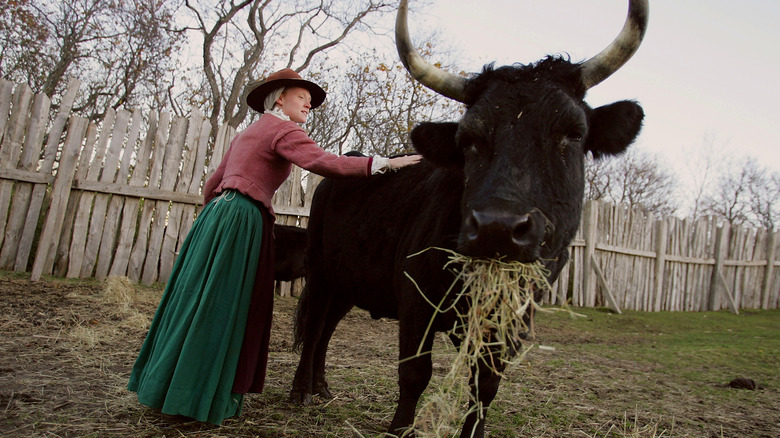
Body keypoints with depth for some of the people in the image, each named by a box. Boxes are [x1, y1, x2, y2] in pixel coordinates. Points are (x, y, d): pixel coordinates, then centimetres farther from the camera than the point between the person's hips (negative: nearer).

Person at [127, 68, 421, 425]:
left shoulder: (247, 133, 26)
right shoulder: (283, 130, -2)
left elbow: (211, 184, 27)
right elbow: (321, 162, -20)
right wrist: (384, 164, -23)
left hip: (216, 212, 9)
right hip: (243, 219, -9)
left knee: (199, 303, 14)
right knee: (222, 310, -3)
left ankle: (166, 383, 25)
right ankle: (201, 398, 6)